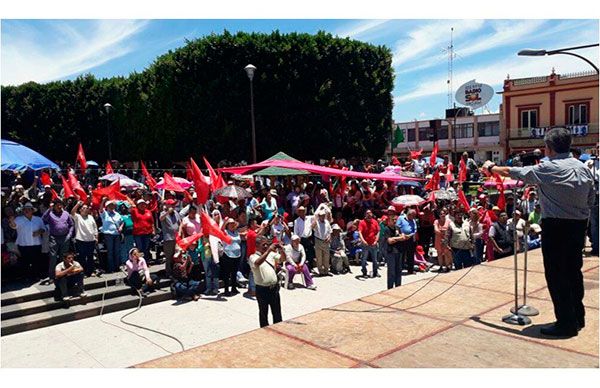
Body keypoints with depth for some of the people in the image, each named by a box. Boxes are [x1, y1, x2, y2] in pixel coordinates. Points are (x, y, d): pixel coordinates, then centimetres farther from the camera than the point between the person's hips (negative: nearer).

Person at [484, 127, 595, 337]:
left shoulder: (548, 169, -13)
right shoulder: (584, 168, 6)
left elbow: (513, 172, -4)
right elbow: (591, 200, 11)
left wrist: (492, 168, 11)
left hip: (556, 226, -7)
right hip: (580, 225, 7)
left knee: (556, 274, 0)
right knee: (574, 270, 17)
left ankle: (566, 323, 5)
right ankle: (578, 317, 29)